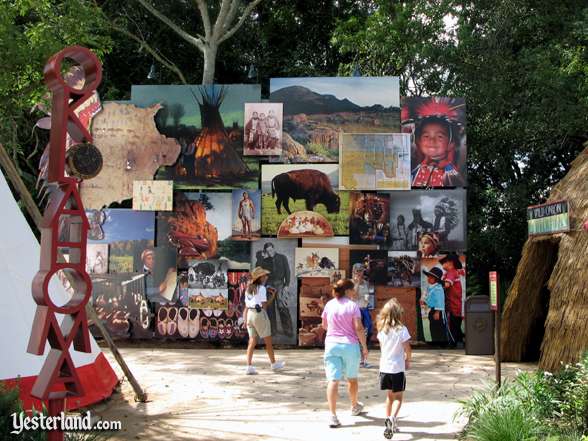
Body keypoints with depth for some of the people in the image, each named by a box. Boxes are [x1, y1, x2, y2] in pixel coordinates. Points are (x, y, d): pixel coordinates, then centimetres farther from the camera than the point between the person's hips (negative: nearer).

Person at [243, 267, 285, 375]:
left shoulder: (248, 289, 14)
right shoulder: (261, 288, -9)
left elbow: (246, 306, 11)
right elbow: (264, 305, -11)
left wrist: (246, 320, 10)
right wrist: (273, 298, 1)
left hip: (249, 314, 7)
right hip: (259, 314, -7)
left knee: (252, 341, 7)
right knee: (268, 341, 8)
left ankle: (249, 366, -1)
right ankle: (274, 364, 21)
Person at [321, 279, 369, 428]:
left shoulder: (329, 305, 4)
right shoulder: (352, 306, -8)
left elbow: (324, 325, 13)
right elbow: (359, 328, -13)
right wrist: (364, 347, -4)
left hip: (331, 344, 2)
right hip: (350, 345, -2)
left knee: (333, 380, -3)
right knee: (352, 378, 19)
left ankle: (333, 416, -12)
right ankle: (354, 406, 39)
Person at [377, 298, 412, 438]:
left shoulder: (381, 329, -1)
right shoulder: (402, 330, -14)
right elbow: (408, 350, -11)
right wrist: (407, 361, 7)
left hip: (384, 367, 4)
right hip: (397, 368, -4)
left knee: (389, 396, 19)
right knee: (398, 397, 5)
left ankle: (388, 421, 22)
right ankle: (393, 418, -18)